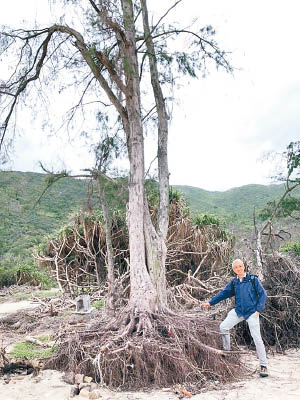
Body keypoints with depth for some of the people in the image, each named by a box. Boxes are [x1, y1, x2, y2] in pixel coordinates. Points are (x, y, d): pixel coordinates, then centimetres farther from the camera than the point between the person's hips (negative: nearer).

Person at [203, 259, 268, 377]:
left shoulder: (253, 279, -4)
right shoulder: (233, 283, 8)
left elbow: (263, 294, -3)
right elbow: (223, 293, 11)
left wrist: (259, 309, -12)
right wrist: (210, 302, 5)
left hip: (251, 312, -4)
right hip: (238, 311, 4)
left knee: (257, 338, -6)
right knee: (223, 327, -3)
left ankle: (263, 365, 7)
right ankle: (227, 351, 17)